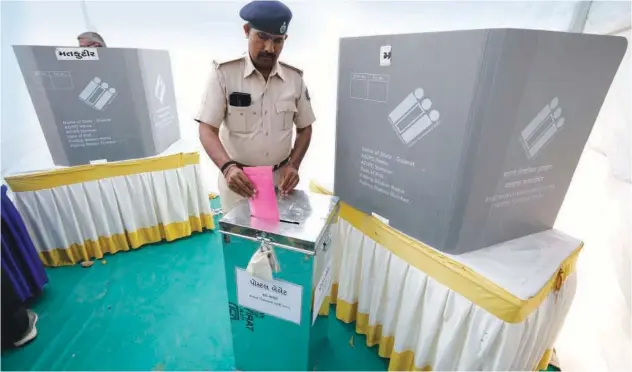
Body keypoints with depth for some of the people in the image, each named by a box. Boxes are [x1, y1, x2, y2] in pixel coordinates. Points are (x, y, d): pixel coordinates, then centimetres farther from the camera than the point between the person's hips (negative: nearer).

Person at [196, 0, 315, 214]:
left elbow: (305, 128, 6)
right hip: (238, 179, -2)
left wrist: (293, 165, -9)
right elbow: (207, 130, -12)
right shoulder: (224, 74, -10)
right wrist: (227, 167, -31)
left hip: (280, 179, 3)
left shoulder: (295, 78, -1)